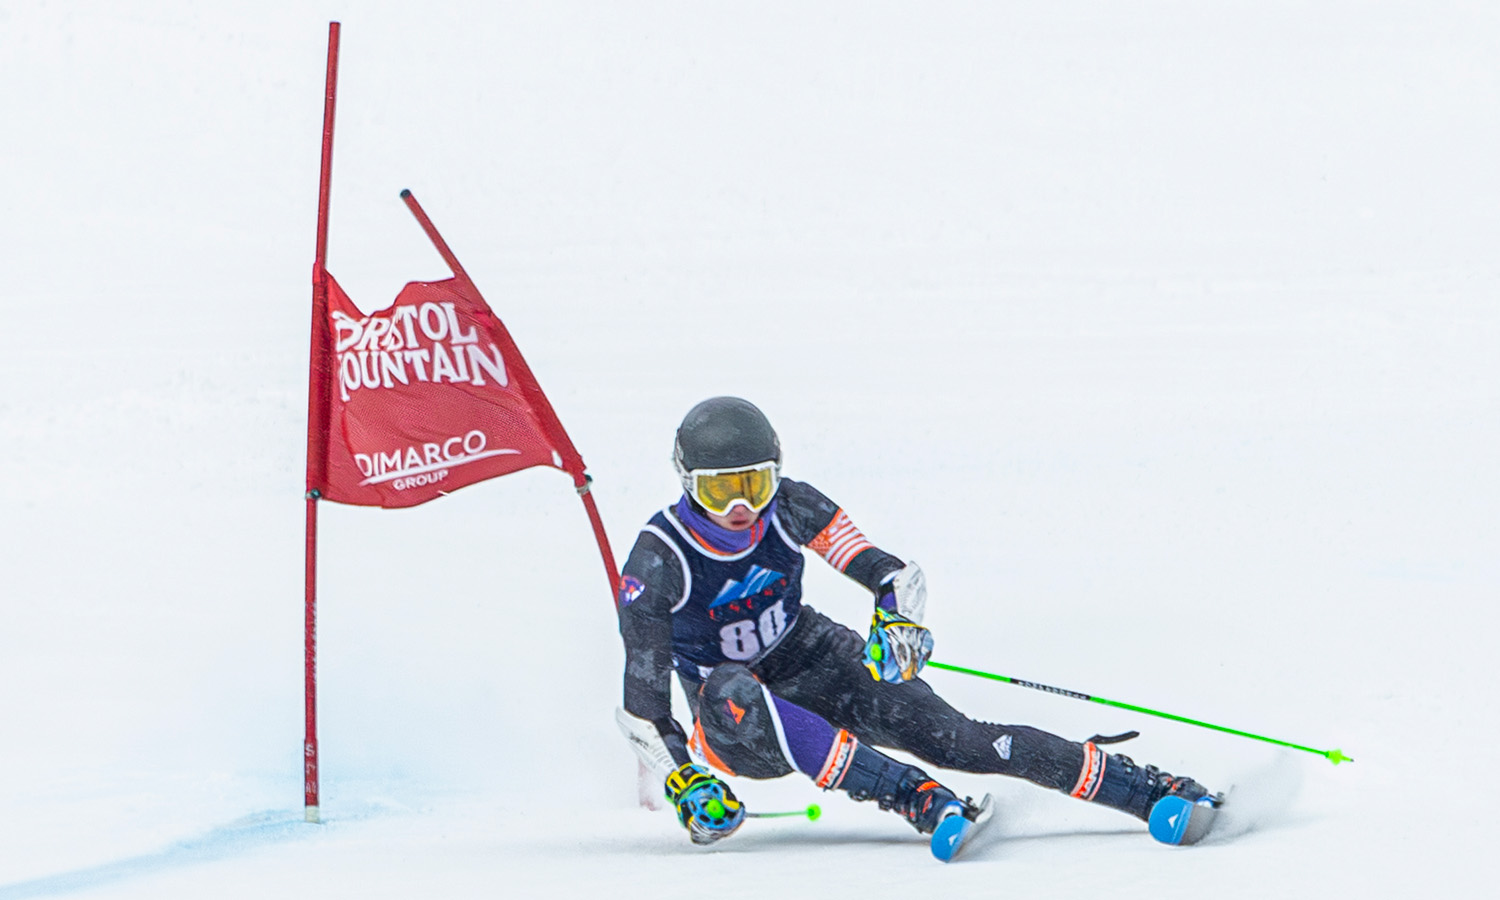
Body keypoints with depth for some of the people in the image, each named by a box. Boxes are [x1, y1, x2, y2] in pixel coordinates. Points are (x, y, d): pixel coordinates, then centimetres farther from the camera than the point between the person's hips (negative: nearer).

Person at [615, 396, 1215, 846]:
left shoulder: (791, 509, -14)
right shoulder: (658, 562, -21)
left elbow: (898, 575, -11)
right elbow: (641, 707, -19)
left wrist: (898, 622, -33)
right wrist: (683, 782, -31)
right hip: (733, 729, -2)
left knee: (953, 738, -20)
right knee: (729, 693, -40)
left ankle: (1154, 791, -22)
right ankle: (918, 801, -45)